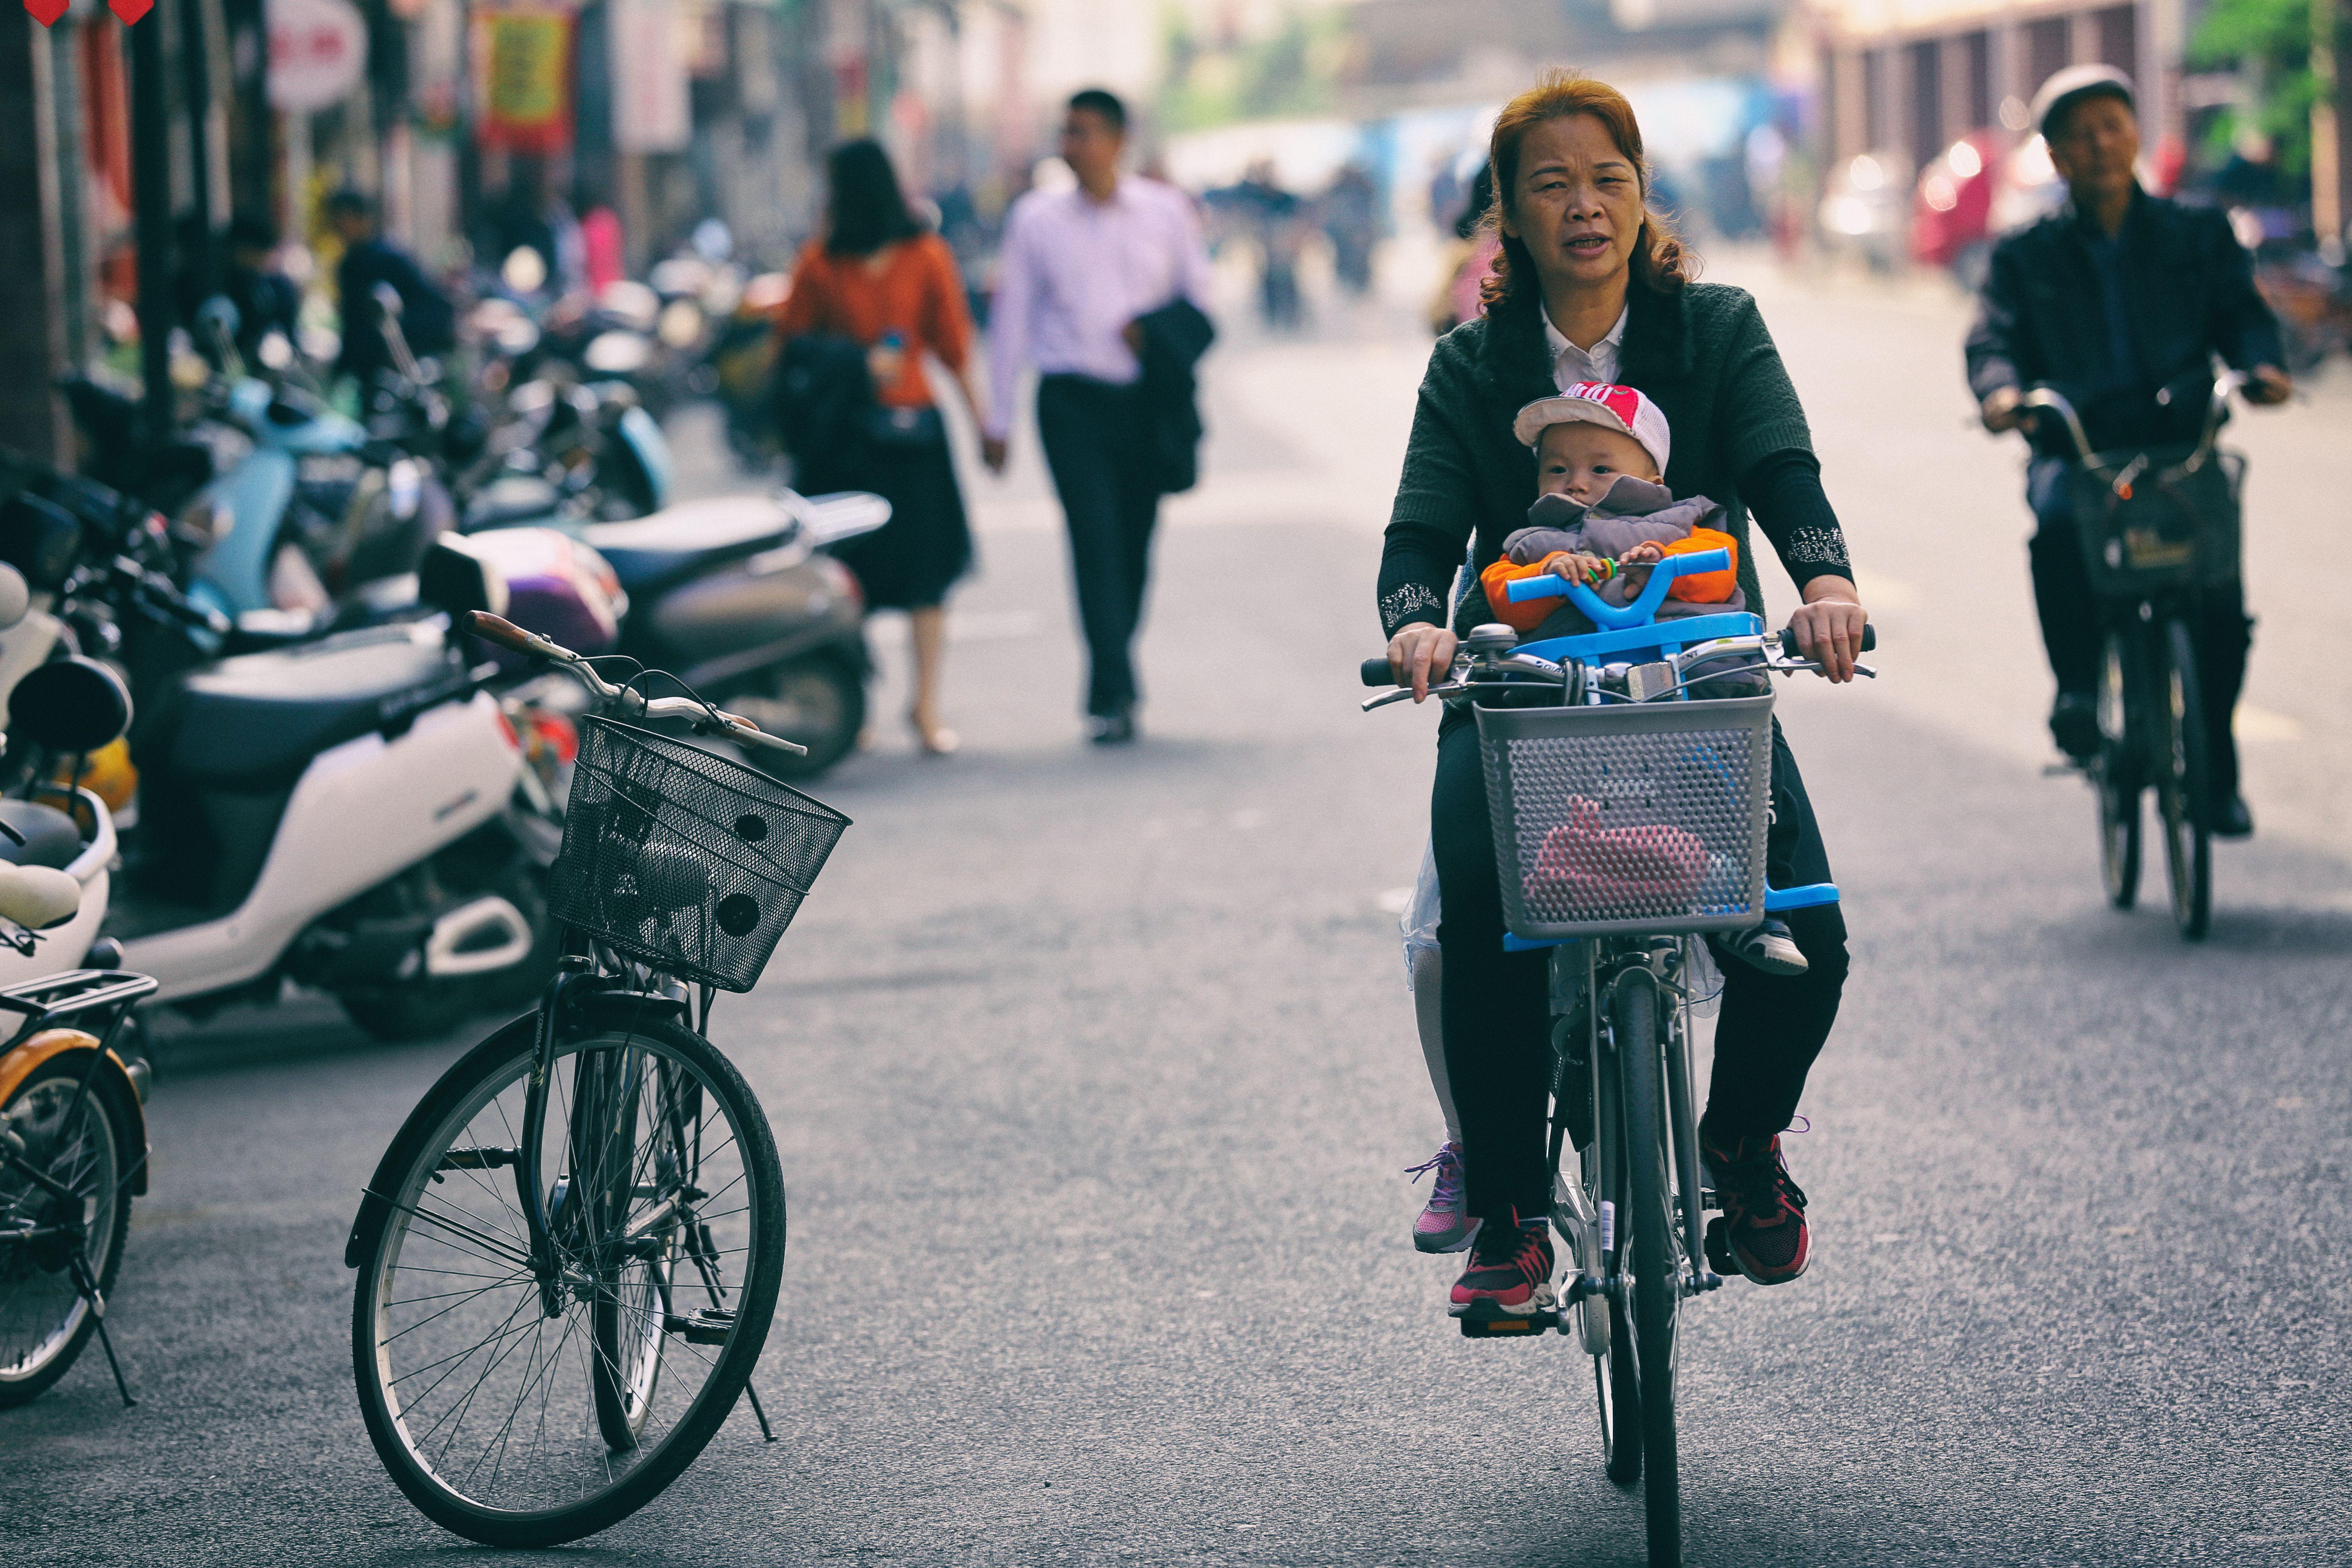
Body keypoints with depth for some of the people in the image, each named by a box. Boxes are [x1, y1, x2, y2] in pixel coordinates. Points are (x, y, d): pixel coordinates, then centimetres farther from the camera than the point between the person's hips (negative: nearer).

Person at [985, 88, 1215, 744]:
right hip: (1073, 395, -2)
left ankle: (1109, 687, 19)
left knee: (1134, 544, 5)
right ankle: (1113, 694, -15)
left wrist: (1155, 330, -8)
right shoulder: (1035, 218, 4)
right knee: (1095, 539, -13)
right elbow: (1011, 319, 6)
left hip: (1145, 396, 2)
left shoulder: (1166, 212, 5)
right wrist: (998, 420, 5)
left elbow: (1199, 294, 13)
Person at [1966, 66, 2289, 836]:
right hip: (2073, 447, 0)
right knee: (2056, 526, -36)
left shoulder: (2197, 236, 15)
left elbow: (2241, 311, 5)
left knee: (2221, 602, -17)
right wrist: (2000, 388, -23)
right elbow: (1993, 336, 1)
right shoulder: (2026, 255, 13)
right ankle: (2078, 686, -18)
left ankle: (2215, 767, 4)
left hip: (2180, 442, 1)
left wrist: (2261, 365, -19)